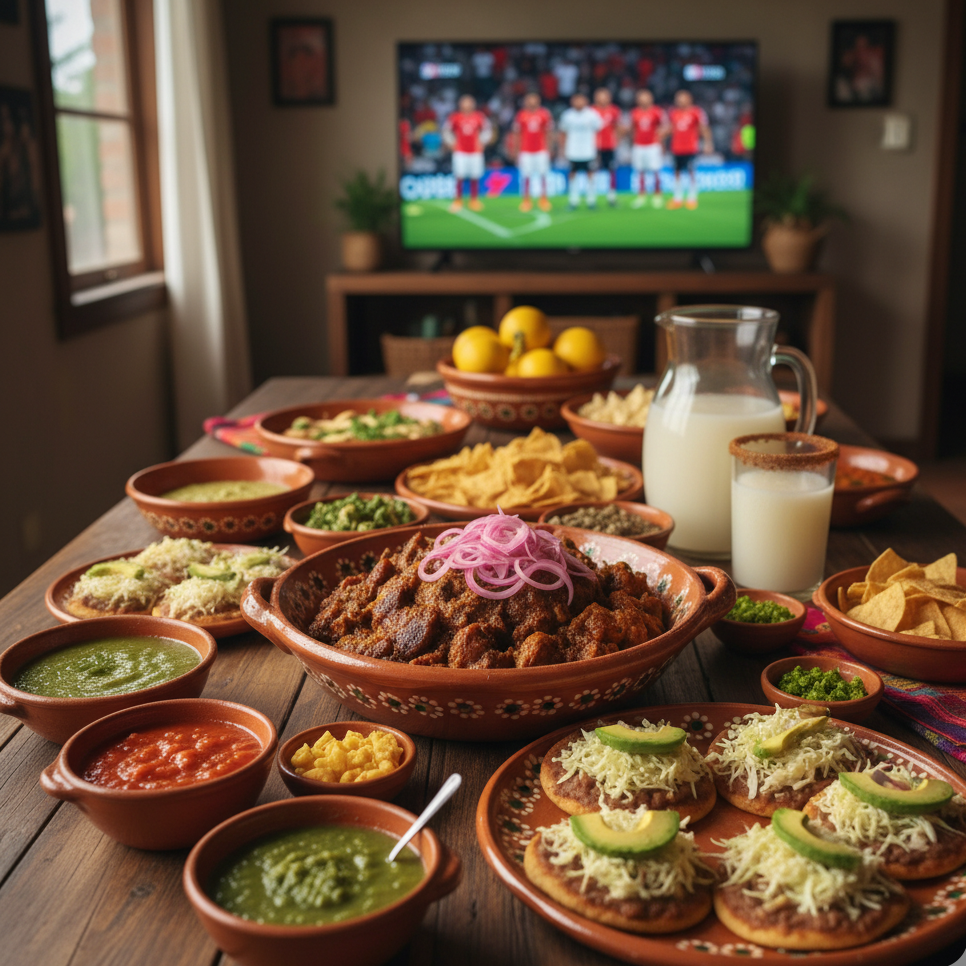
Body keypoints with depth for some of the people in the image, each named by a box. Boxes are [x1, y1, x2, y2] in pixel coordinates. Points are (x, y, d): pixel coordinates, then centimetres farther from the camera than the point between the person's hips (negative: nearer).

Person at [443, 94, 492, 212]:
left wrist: (482, 141, 6)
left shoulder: (479, 117, 1)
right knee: (459, 177, -7)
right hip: (460, 152, -2)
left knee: (475, 177, 2)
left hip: (475, 151, 2)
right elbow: (446, 130, 8)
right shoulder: (455, 117, -2)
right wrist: (451, 143, 2)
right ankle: (458, 201, -1)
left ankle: (474, 201, 12)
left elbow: (487, 129, 14)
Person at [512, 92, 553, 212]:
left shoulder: (544, 114, 2)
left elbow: (548, 133, 7)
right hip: (526, 151, -1)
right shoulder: (521, 115, 1)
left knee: (542, 174, 0)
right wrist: (518, 152, 5)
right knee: (526, 175, -1)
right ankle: (526, 200, 8)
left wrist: (548, 150, 3)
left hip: (541, 150, 1)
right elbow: (518, 135, 6)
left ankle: (544, 198, 10)